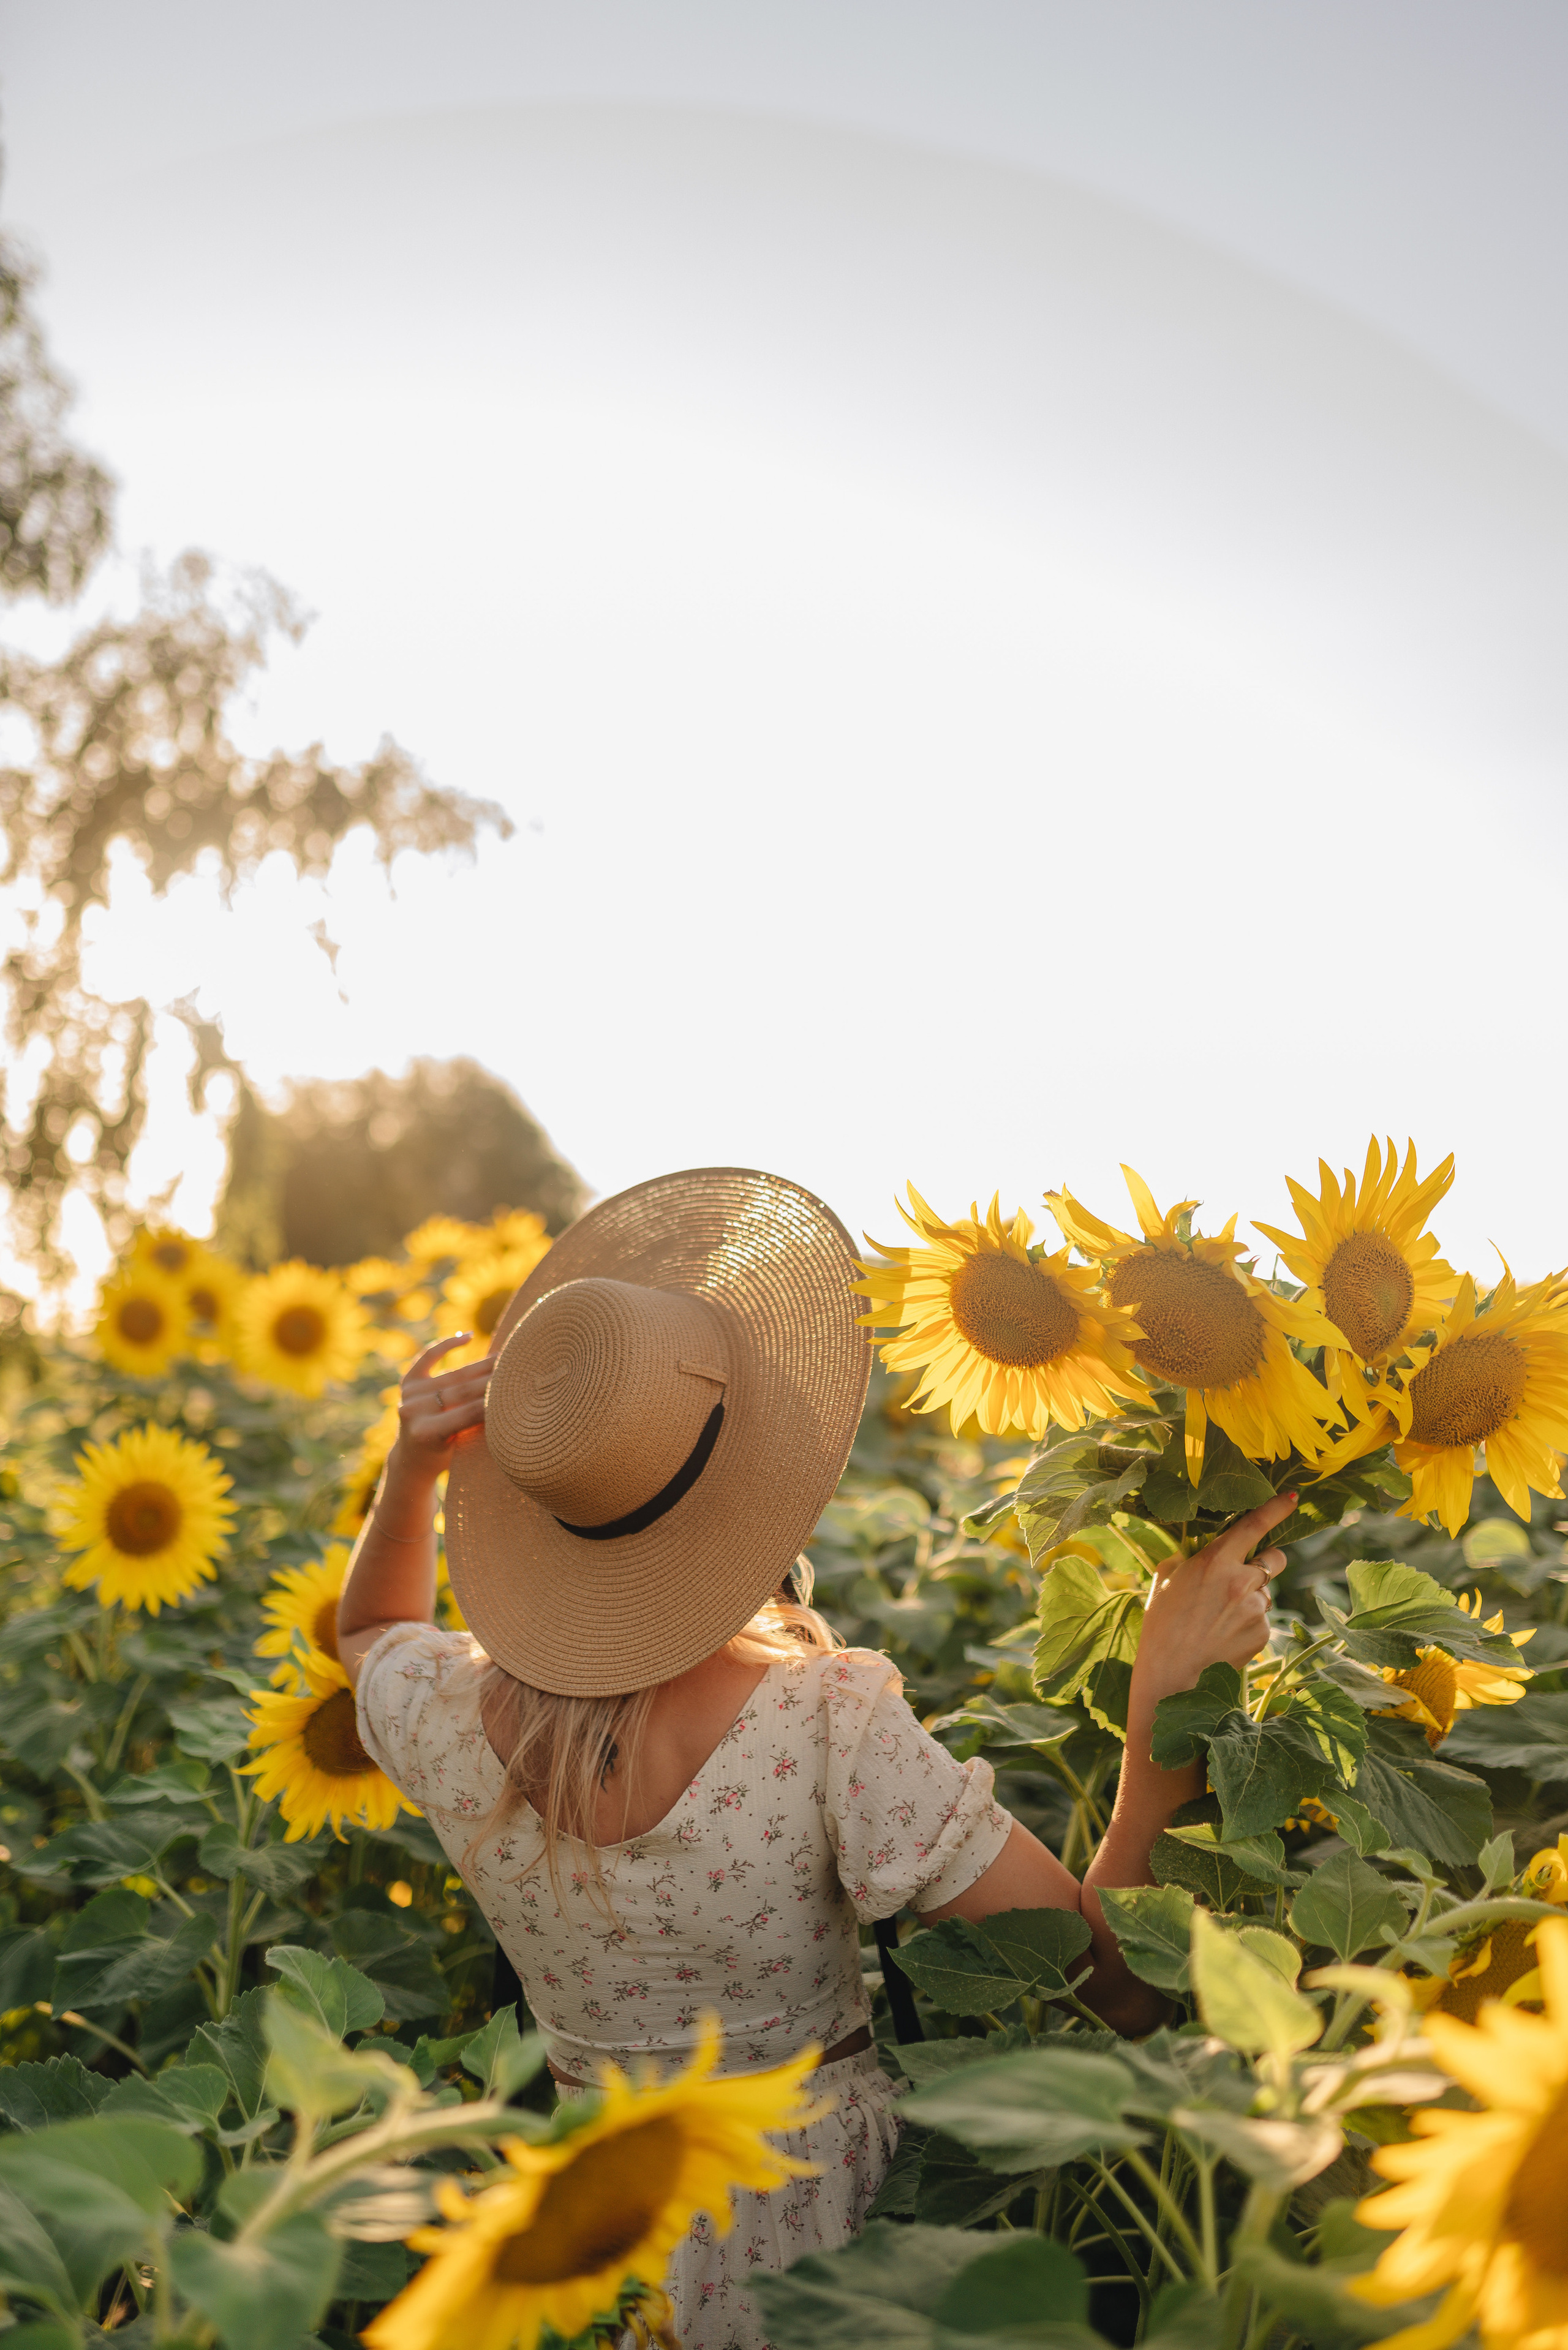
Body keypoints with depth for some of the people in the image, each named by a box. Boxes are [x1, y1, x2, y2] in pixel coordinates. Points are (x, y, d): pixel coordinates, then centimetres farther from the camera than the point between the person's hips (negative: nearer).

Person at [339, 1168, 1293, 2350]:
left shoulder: (451, 1721, -16)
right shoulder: (830, 1729, -29)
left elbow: (371, 1629, 11)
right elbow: (1117, 1986, -21)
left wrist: (413, 1469, -6)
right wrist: (1170, 1687, -23)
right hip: (820, 2224, -4)